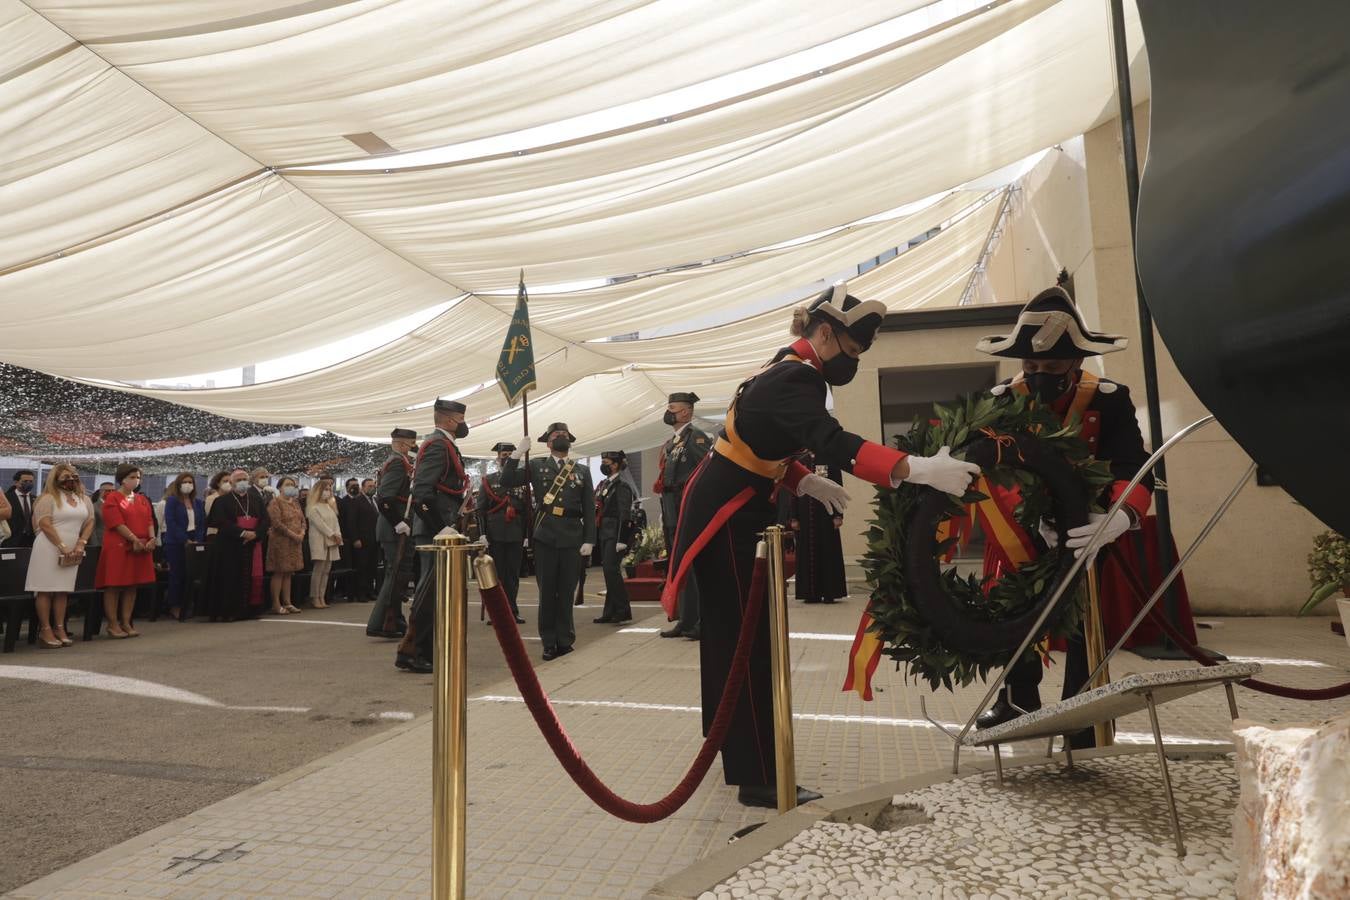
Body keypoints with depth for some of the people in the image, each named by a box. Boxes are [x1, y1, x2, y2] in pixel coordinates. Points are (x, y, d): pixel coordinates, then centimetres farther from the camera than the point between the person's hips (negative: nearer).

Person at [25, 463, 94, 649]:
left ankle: (59, 629, 10)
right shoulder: (49, 498, -4)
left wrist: (80, 545, -2)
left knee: (63, 590, 7)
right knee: (45, 589, -3)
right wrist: (62, 547, -13)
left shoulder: (84, 499, 13)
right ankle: (45, 631, 0)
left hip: (72, 551, 5)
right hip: (49, 549, -5)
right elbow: (45, 524, -11)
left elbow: (90, 522, 12)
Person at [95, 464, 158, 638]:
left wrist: (152, 538, -9)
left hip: (141, 548, 6)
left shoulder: (142, 499, 15)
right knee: (114, 586, -2)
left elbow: (149, 520, 8)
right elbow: (117, 523, -13)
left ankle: (126, 623, 12)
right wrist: (134, 540, -19)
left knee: (132, 586, 7)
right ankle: (113, 624, 4)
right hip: (118, 548, -5)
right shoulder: (112, 498, -3)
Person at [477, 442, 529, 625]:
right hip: (495, 535, -2)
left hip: (516, 535, 2)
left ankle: (512, 610, 14)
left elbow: (527, 510, 9)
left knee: (513, 574, 5)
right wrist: (482, 533, -7)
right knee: (496, 573, 3)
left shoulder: (522, 481, 10)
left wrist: (527, 534, 4)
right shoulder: (488, 480, 5)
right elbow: (481, 509, 1)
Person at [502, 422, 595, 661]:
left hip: (572, 537, 1)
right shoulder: (536, 466, 10)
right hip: (545, 536, 0)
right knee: (547, 590, 5)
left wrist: (589, 540, -1)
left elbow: (589, 509, 7)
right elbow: (507, 481, 0)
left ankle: (564, 641, 17)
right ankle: (549, 643, 14)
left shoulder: (582, 471, 12)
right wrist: (517, 453, -9)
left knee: (567, 591, 5)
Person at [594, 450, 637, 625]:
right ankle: (610, 612, 15)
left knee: (612, 569, -14)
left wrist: (621, 540, -22)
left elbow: (625, 514, -18)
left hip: (616, 534, -9)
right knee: (608, 570, 10)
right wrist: (596, 535, 18)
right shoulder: (604, 484, 17)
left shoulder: (622, 485, -11)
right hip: (605, 534, 9)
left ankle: (623, 610, -8)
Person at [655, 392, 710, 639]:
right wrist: (664, 512, 18)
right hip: (672, 512, 9)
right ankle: (686, 621, 21)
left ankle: (702, 622, 0)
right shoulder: (670, 442, 19)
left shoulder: (696, 436, -7)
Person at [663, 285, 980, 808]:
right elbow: (832, 445, -38)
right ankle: (759, 780, 0)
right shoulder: (795, 379, -20)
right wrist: (917, 469, -46)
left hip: (732, 510, 10)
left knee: (732, 636, 18)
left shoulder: (787, 371, 13)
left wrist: (806, 483, 3)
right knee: (746, 642, -7)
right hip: (722, 515, -10)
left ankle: (737, 750, 34)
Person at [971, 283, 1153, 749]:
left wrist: (1122, 516, -52)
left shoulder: (1109, 401, -20)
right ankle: (1019, 698, 34)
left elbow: (1133, 468, -30)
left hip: (1088, 530, -1)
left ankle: (1084, 726, 24)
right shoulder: (1001, 401, -16)